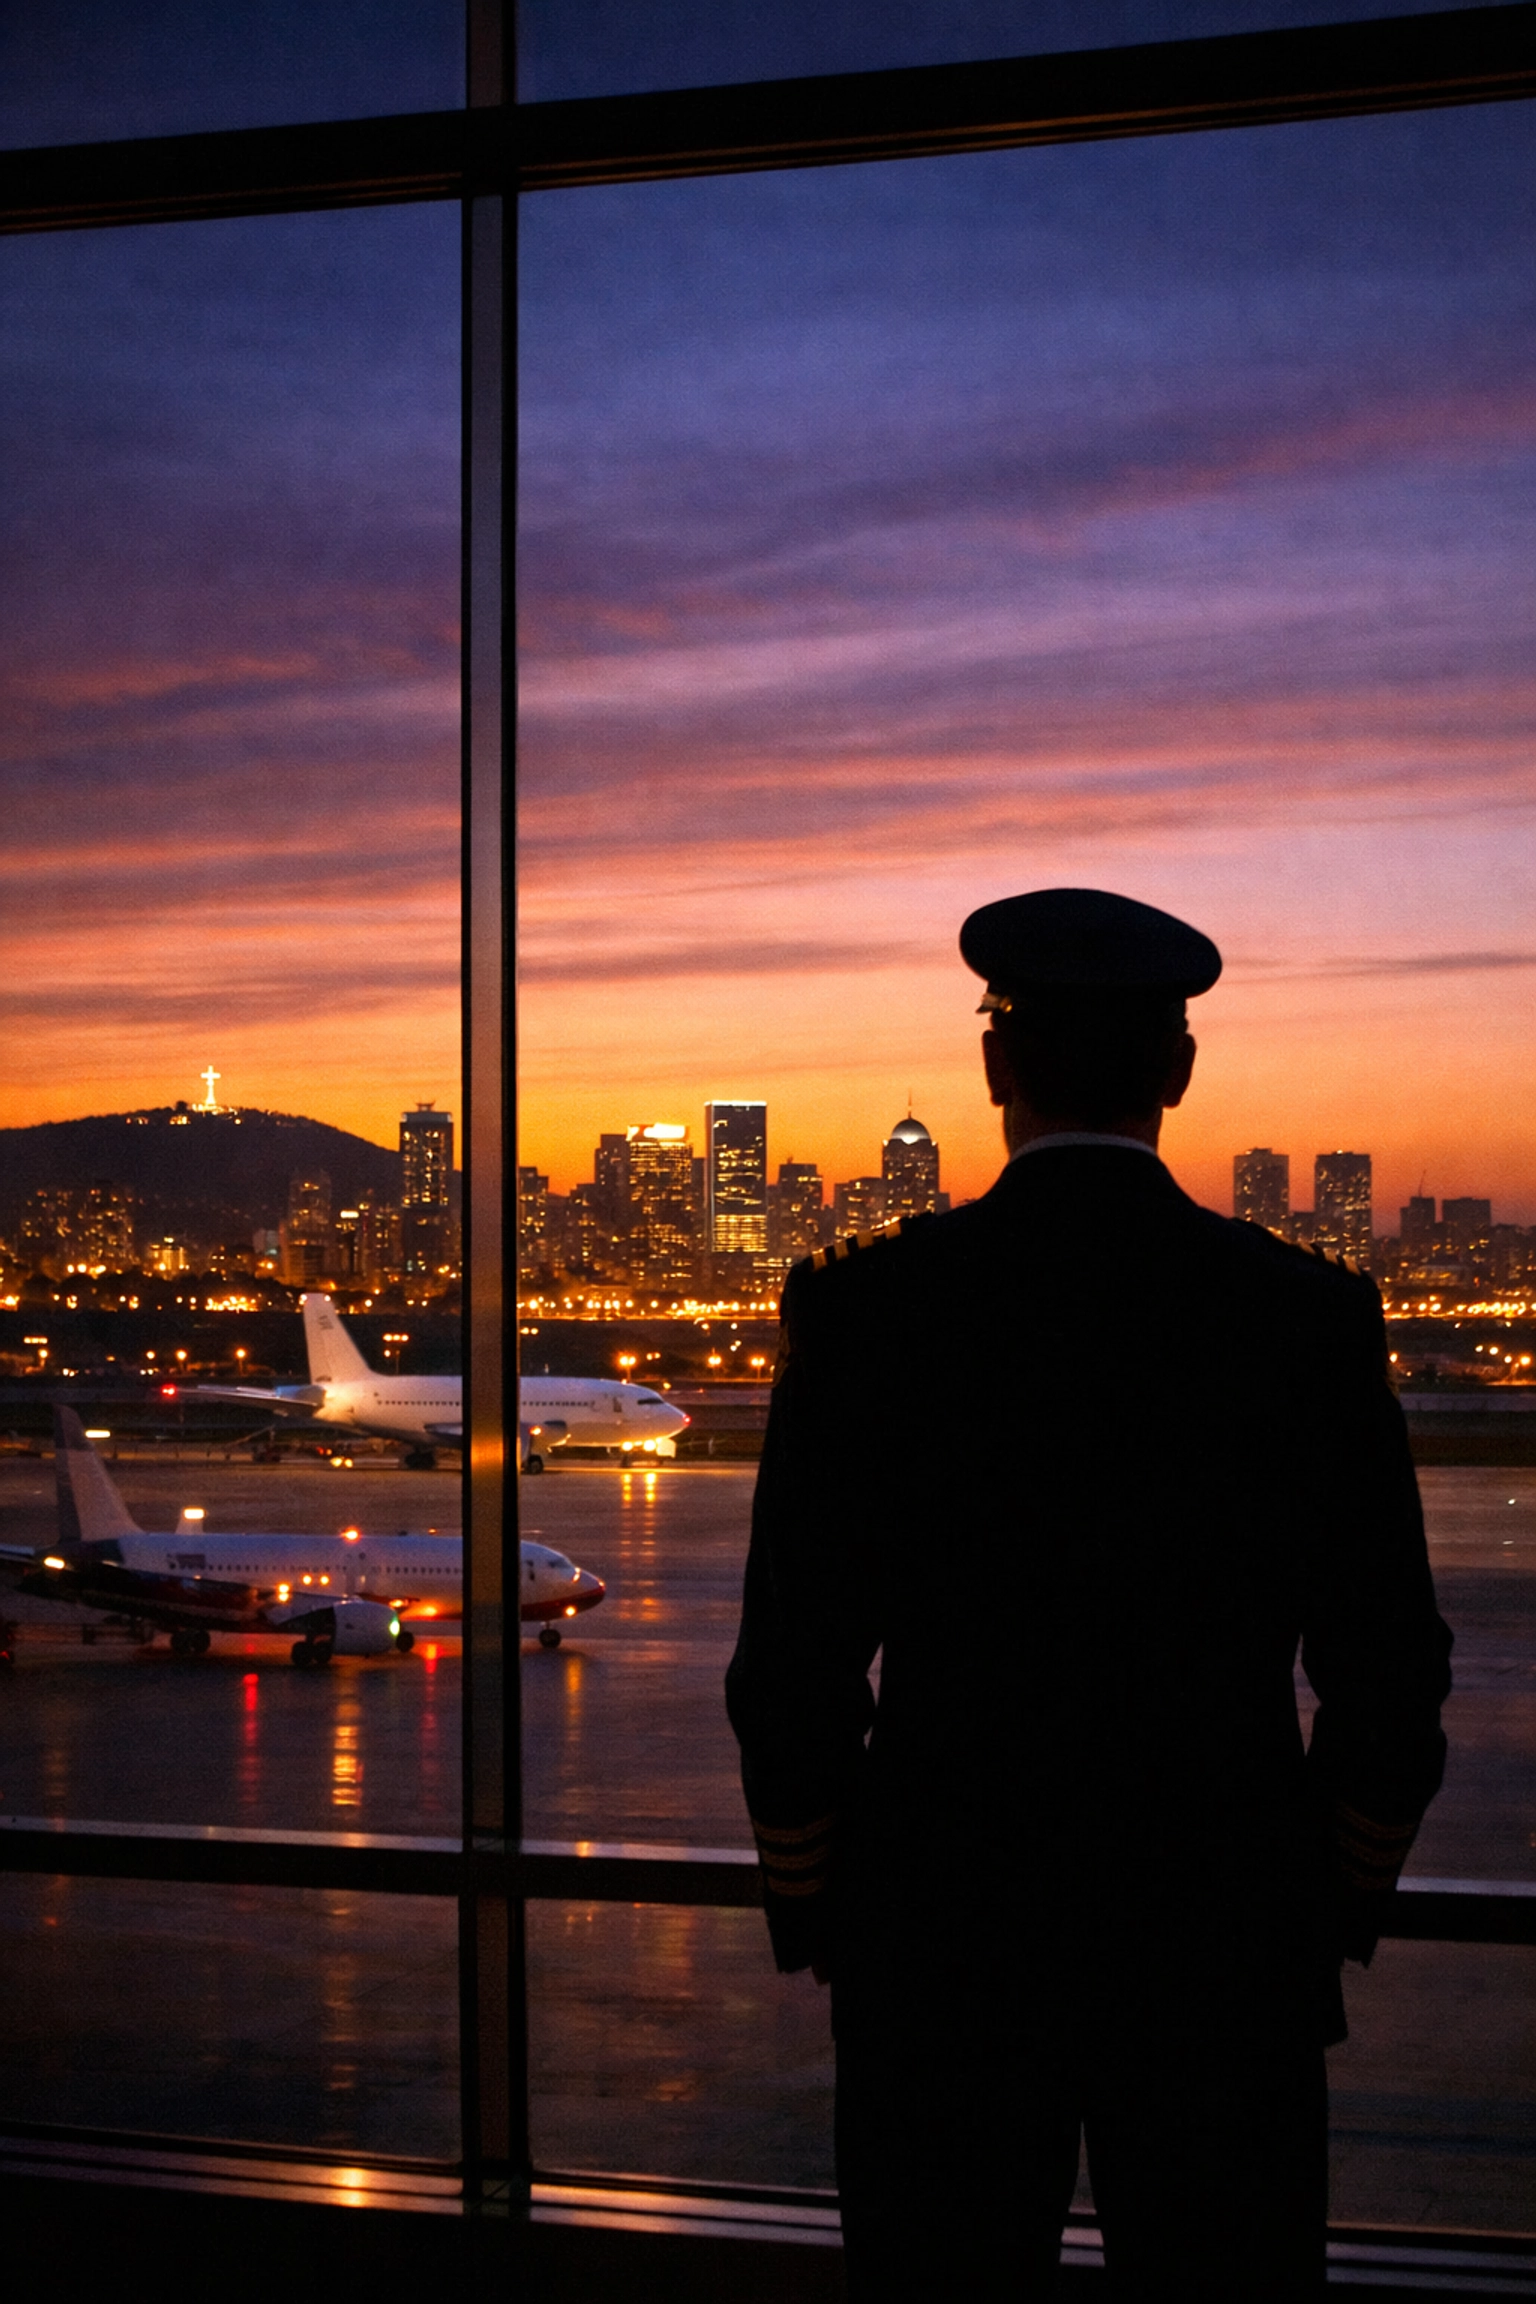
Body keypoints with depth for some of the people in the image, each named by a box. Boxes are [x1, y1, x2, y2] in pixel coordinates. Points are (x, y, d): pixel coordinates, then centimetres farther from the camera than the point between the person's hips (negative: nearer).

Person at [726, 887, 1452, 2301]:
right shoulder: (1314, 1317, -3)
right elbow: (1390, 1676, 1)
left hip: (939, 1965, 0)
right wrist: (1330, 1918, 14)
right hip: (1227, 1967, 1)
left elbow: (794, 1669, -5)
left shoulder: (865, 1309, -7)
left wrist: (816, 1924, 8)